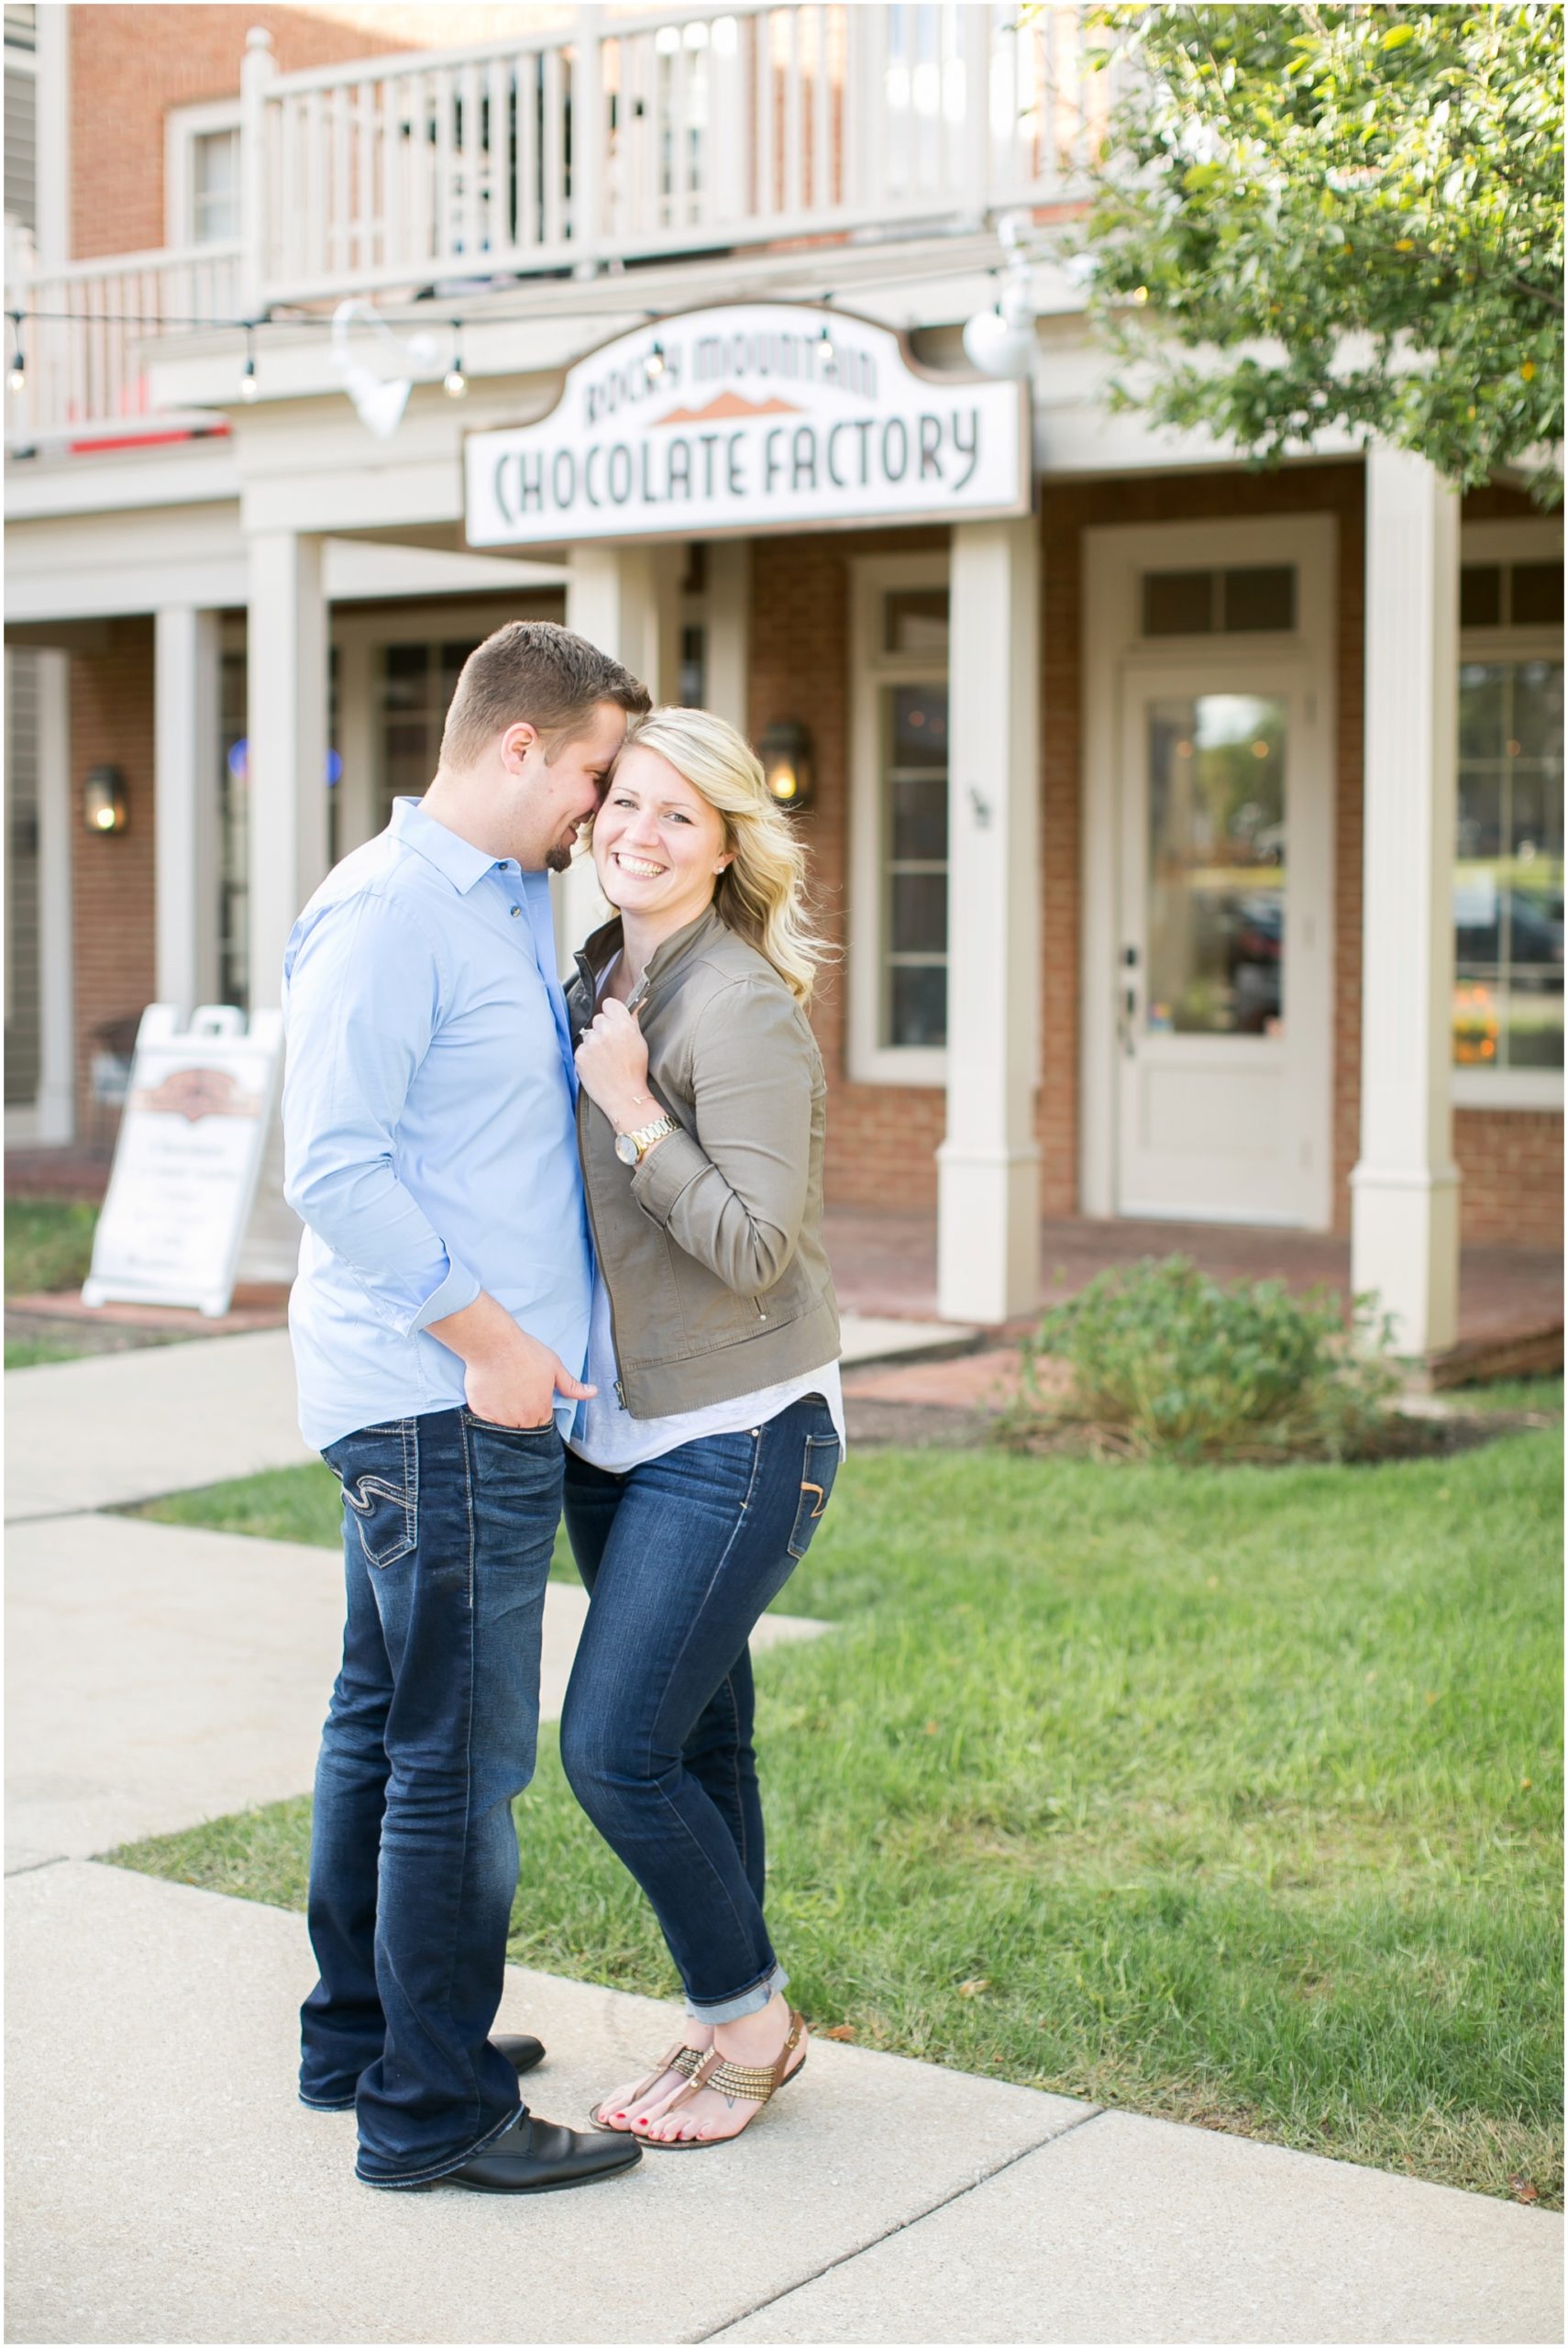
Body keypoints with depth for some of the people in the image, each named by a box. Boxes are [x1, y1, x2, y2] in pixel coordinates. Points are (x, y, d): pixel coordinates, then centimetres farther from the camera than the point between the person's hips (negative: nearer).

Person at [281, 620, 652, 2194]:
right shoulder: (386, 912, -15)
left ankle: (360, 2035, 31)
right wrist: (486, 1337, -20)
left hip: (469, 1397, 10)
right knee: (461, 1757, -5)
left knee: (385, 1724, 18)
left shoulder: (507, 904, 17)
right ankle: (432, 2110, 5)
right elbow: (333, 1166, -21)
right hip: (444, 1404, -10)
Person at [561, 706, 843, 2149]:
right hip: (612, 1432, 8)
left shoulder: (743, 1009, -17)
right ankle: (732, 2027, 27)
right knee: (694, 1745, 14)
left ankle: (751, 2018, 13)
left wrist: (632, 1106, -22)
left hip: (737, 1439, -8)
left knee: (616, 1750, -8)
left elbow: (754, 1246, -21)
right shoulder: (597, 982, 9)